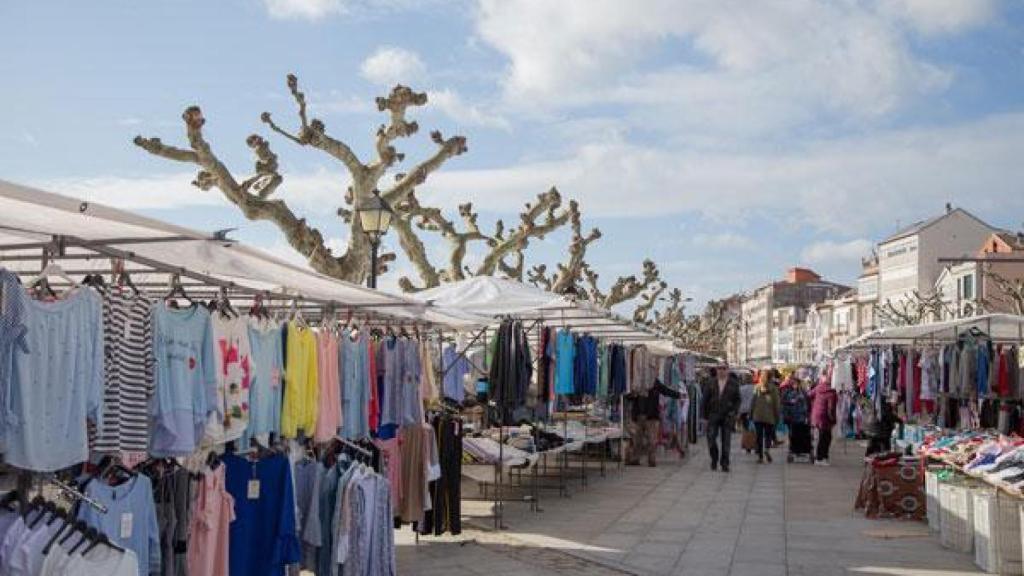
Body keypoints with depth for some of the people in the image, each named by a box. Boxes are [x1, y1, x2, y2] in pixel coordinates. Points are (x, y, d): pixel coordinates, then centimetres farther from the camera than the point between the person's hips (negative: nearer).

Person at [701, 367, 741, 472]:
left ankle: (724, 464, 9)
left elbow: (737, 400, 7)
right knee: (711, 438, -6)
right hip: (713, 415, 1)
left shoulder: (733, 383, 3)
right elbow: (705, 399, 7)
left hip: (727, 416, -1)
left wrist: (734, 412, -7)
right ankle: (714, 459, 16)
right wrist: (704, 415, 2)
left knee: (726, 440, 0)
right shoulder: (710, 382, 6)